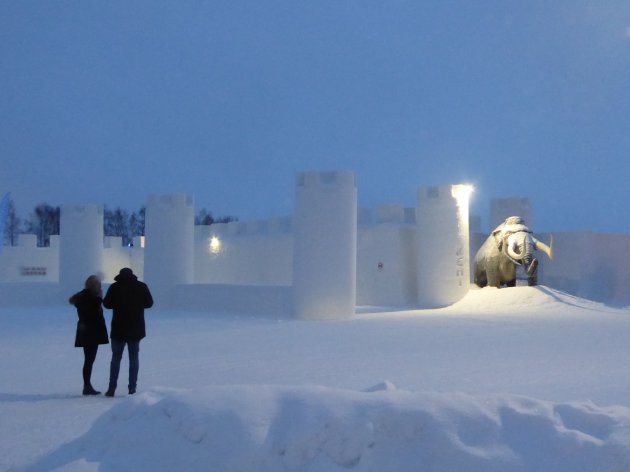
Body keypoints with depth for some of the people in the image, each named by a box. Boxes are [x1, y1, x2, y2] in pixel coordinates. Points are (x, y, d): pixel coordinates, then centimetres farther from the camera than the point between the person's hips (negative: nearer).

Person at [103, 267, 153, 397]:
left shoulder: (114, 287, -6)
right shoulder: (142, 286, -1)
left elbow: (107, 304, -2)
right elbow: (149, 303, 6)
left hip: (119, 329, -1)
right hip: (136, 329, 1)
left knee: (116, 358, 8)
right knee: (134, 358, 9)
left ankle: (112, 388, 4)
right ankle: (132, 388, 5)